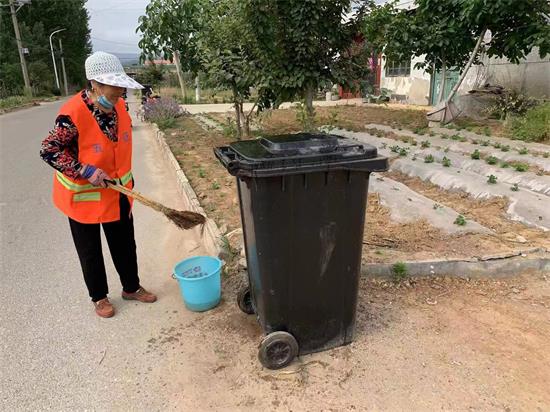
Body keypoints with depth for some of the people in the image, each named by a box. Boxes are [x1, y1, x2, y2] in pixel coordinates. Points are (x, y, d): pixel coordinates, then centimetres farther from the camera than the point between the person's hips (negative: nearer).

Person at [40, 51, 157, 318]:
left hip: (117, 191, 6)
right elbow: (48, 151, -18)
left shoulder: (119, 106, -6)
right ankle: (99, 297, 32)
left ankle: (131, 287, 36)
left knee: (125, 242, 16)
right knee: (90, 249, 12)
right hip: (84, 194, -5)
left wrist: (127, 177, 14)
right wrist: (85, 171, -26)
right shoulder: (72, 114, -25)